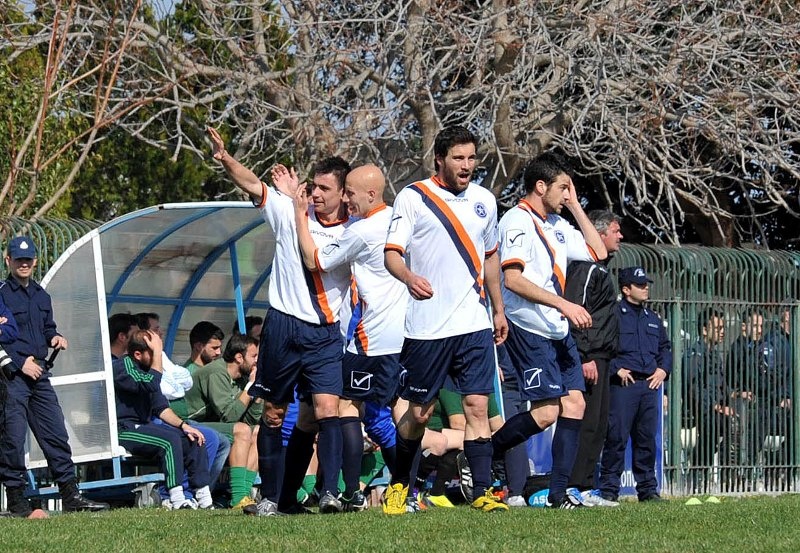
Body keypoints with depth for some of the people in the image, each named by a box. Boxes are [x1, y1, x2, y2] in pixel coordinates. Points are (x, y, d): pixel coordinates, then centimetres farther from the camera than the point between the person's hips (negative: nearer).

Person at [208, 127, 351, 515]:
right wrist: (225, 159, -25)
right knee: (274, 414, 8)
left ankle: (330, 492, -19)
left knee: (325, 410, -15)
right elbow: (252, 185, -8)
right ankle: (270, 496, 16)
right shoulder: (290, 211, -1)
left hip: (325, 334, 0)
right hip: (282, 326, 0)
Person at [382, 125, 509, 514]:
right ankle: (399, 484, 25)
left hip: (474, 325, 3)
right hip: (426, 328, -3)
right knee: (419, 411, 6)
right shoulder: (412, 198, -4)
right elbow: (391, 253, -11)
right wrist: (409, 277, -32)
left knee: (477, 406, -7)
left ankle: (482, 492, -8)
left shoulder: (484, 200, 11)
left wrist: (499, 310, 24)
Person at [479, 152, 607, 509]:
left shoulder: (556, 225, 17)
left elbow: (597, 252, 25)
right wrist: (564, 305, -22)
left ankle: (559, 493, 2)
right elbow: (512, 279, -20)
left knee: (574, 405, 0)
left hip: (558, 331, 9)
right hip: (528, 329, -9)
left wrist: (575, 206, 17)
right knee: (546, 411, -14)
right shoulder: (518, 221, -10)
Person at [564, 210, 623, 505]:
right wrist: (584, 358, -22)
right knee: (586, 423, -13)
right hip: (588, 358, -11)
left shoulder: (601, 268, 22)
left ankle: (585, 487, 12)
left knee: (598, 425, 10)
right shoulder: (586, 267, -11)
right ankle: (575, 488, -14)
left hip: (598, 358, 11)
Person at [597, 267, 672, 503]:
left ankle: (648, 488, 13)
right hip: (622, 385, -6)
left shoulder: (653, 319, 20)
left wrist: (663, 370, 12)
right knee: (616, 438, -9)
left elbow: (665, 347, 29)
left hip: (649, 386, 6)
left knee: (647, 438, 8)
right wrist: (616, 369, -13)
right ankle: (609, 488, -6)